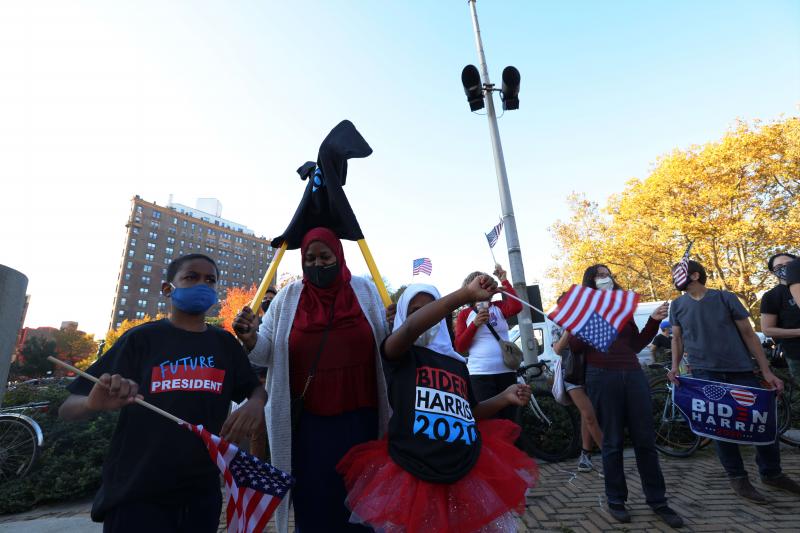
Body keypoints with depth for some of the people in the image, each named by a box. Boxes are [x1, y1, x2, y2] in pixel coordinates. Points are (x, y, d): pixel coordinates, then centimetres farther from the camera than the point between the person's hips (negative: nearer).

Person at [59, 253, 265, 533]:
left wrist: (255, 404, -14)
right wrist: (93, 403, -27)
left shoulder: (225, 343, 4)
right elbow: (67, 408, -4)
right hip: (136, 494, -3)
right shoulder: (141, 338, -5)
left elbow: (255, 388, 9)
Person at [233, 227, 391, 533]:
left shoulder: (364, 291, 0)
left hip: (359, 417, 1)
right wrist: (250, 338, -17)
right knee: (313, 499, 12)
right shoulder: (288, 297, 0)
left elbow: (387, 344, 6)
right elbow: (267, 353, 4)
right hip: (308, 419, 0)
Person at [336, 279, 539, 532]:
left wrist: (504, 398, 5)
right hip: (414, 477, -4)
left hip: (469, 474, 5)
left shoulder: (457, 363, 13)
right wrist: (466, 294, -36)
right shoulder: (399, 355, -4)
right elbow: (411, 328, -27)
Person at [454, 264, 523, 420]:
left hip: (506, 372, 2)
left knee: (509, 420, 9)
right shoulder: (464, 314, 5)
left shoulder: (499, 307, 9)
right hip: (479, 374, -2)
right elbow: (459, 347, -2)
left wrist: (504, 280, -9)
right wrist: (475, 324, -15)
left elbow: (516, 307, -14)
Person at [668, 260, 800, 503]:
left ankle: (771, 473, 26)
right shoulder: (677, 305, 6)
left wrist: (766, 371, -1)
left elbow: (748, 334, 2)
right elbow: (677, 338, 10)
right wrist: (675, 366, -3)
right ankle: (737, 477, 14)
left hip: (740, 369, 0)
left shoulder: (726, 298, 1)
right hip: (704, 373, 0)